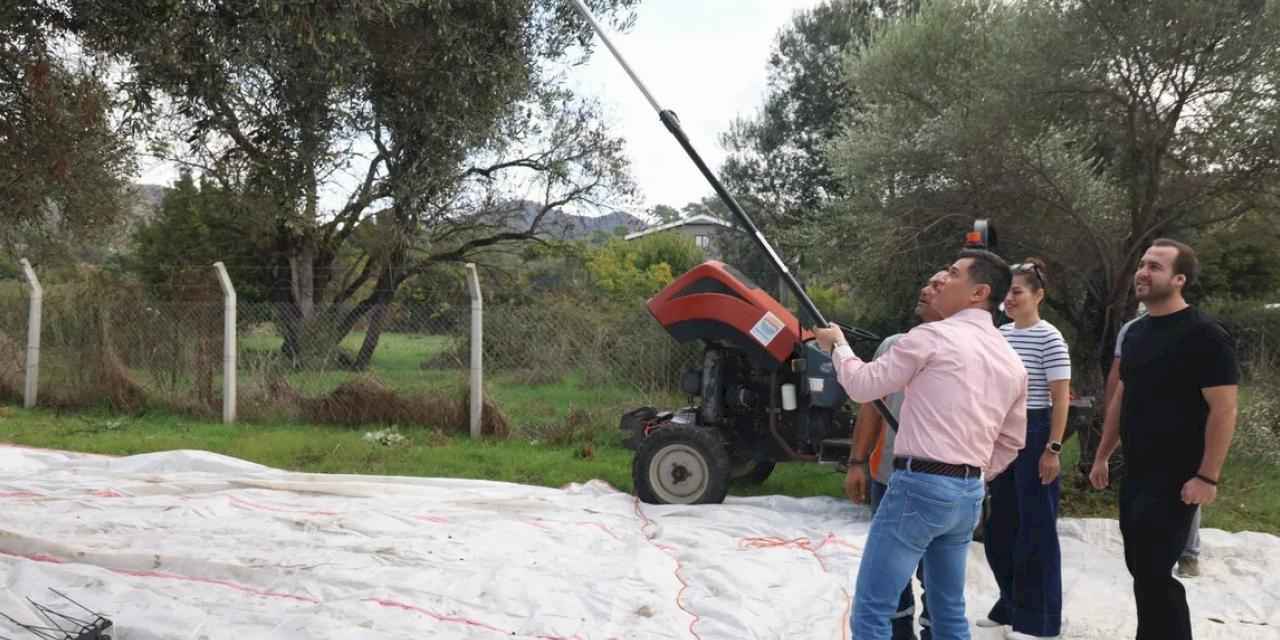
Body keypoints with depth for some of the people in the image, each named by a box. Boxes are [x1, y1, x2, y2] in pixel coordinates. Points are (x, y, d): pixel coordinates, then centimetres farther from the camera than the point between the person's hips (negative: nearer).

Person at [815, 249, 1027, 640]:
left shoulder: (932, 336, -8)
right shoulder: (1013, 363, 14)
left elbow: (862, 385, -3)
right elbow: (1011, 442, 21)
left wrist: (838, 346, 14)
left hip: (919, 486, -8)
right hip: (969, 495, 8)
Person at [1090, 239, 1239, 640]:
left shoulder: (1203, 334, -13)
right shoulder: (1136, 332, 10)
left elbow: (1224, 409, -17)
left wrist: (1207, 477, -20)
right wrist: (1102, 456, 16)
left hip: (1176, 477, -8)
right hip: (1135, 473, 8)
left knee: (1153, 573, -7)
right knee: (1140, 567, 14)